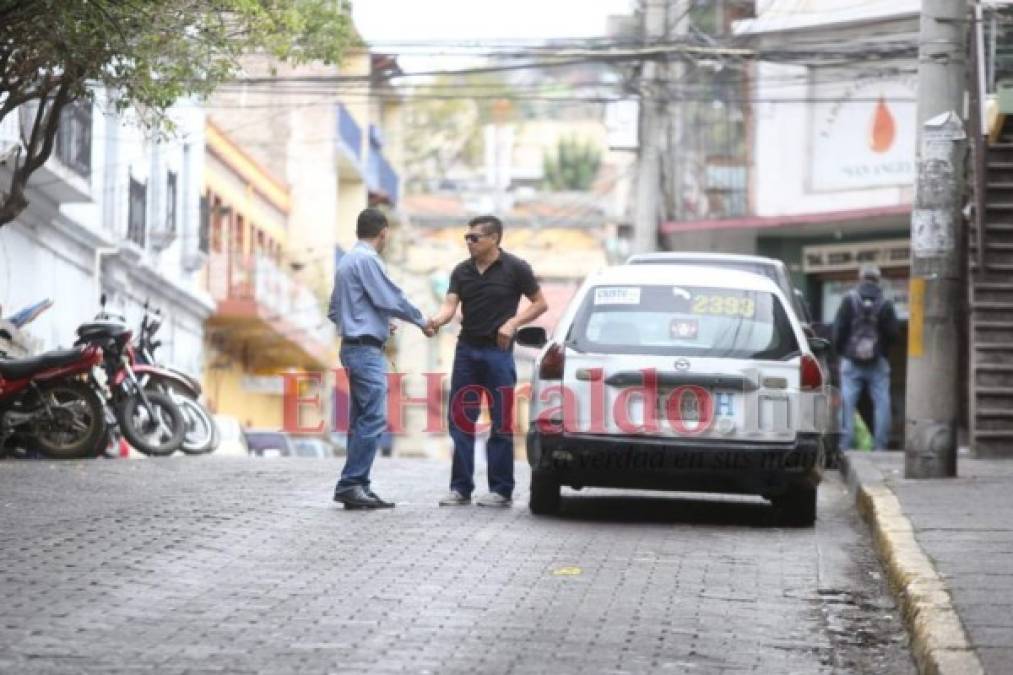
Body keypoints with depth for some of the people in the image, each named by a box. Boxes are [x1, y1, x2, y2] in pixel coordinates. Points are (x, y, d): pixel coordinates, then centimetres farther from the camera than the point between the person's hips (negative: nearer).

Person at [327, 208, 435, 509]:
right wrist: (422, 322, -1)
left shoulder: (347, 261, 16)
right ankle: (351, 483, -16)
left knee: (361, 420, 10)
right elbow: (391, 299, -16)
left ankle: (356, 487, 10)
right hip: (366, 348, -10)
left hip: (353, 346, 10)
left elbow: (334, 311, 22)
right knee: (373, 419, -12)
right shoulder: (367, 260, -13)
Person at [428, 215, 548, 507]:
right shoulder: (462, 271, 7)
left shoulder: (515, 269, -4)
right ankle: (461, 488, 9)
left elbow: (540, 303, 1)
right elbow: (450, 305, -3)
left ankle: (501, 489, 4)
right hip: (467, 349, 5)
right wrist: (437, 320, -25)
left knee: (501, 422, -1)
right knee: (460, 420, 4)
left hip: (498, 351, -5)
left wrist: (513, 322, -14)